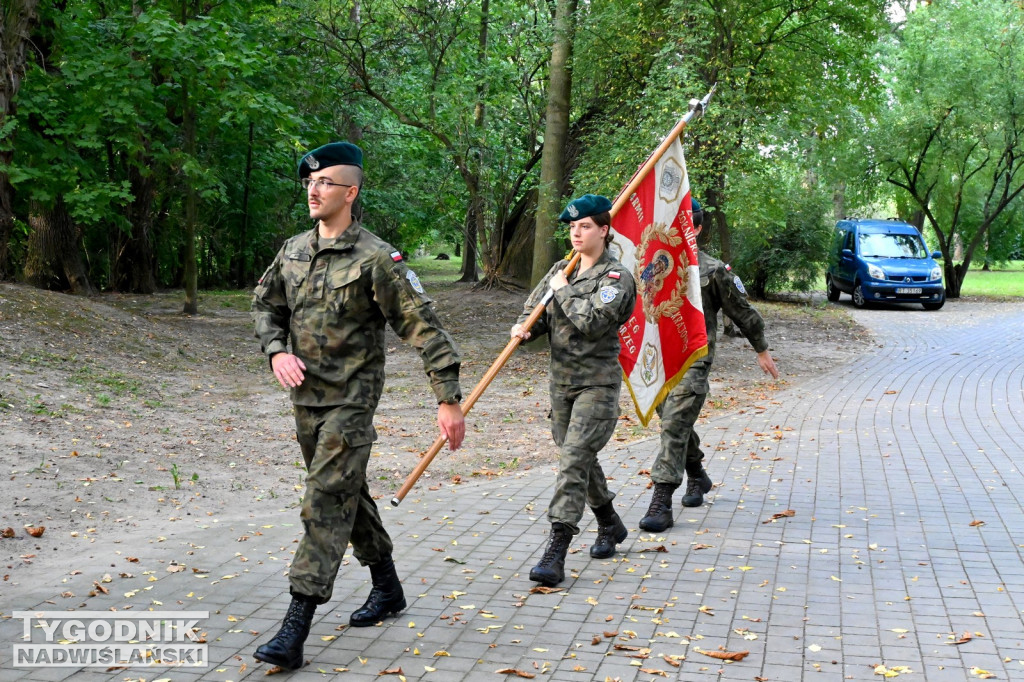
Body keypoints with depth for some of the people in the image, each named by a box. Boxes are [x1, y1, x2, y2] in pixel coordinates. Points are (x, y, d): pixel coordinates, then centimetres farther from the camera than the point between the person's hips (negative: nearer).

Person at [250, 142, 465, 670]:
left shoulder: (375, 258, -14)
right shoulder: (293, 251, 6)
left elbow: (423, 327, -15)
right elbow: (265, 304, 19)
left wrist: (449, 399, -19)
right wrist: (276, 351, -2)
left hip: (351, 399, -7)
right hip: (305, 397, 7)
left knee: (326, 502, -11)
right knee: (349, 494, 18)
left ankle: (295, 630, -9)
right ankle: (387, 587, 36)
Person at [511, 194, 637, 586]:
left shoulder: (616, 277, -9)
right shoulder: (560, 270, 12)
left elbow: (592, 322, -22)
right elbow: (535, 309, 11)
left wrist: (563, 290, -11)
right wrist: (524, 327, -11)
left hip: (597, 383, -7)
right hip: (561, 380, 7)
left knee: (574, 459, -16)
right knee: (580, 457, 17)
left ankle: (556, 553, -17)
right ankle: (610, 525, 39)